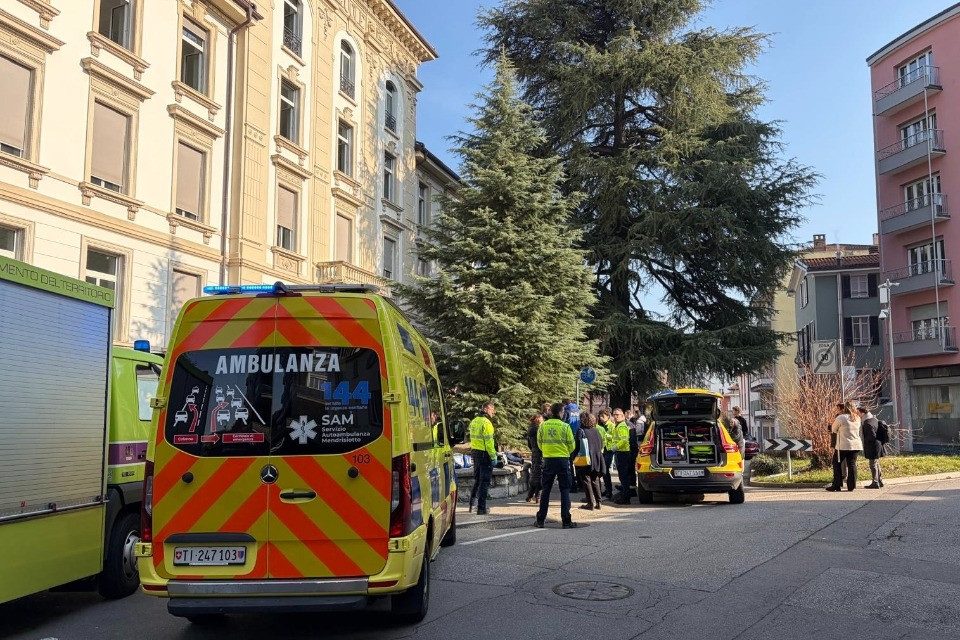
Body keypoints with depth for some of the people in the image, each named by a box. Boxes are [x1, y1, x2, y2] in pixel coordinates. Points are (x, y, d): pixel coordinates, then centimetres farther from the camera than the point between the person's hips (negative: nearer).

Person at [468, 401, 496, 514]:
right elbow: (489, 441, -21)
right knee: (484, 481, -2)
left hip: (475, 453, 9)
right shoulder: (486, 422, -16)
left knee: (477, 479, 21)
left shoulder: (474, 421, 12)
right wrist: (494, 456, -17)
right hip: (485, 454, -9)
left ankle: (472, 504, 27)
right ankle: (481, 508, 0)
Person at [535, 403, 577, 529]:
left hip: (548, 460, 3)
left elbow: (539, 443, 9)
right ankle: (566, 521, 2)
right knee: (565, 490, 4)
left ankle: (540, 520, 12)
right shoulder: (565, 426, -9)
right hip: (563, 460, -3)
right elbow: (572, 446, -2)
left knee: (545, 490, 11)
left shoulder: (543, 426, 0)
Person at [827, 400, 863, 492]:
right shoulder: (857, 418, 7)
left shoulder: (840, 418, -10)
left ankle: (836, 485, 4)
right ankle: (851, 486, 5)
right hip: (856, 445, 5)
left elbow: (834, 430, 1)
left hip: (843, 445, -5)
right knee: (852, 464, 7)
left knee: (837, 464, 5)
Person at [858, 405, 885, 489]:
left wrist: (863, 441, -11)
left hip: (872, 447, -10)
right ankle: (880, 481, 27)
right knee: (876, 464, 19)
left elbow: (872, 436, -24)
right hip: (877, 446, 10)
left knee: (873, 465, -1)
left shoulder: (868, 423, -22)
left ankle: (875, 483, 4)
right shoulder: (874, 419, 8)